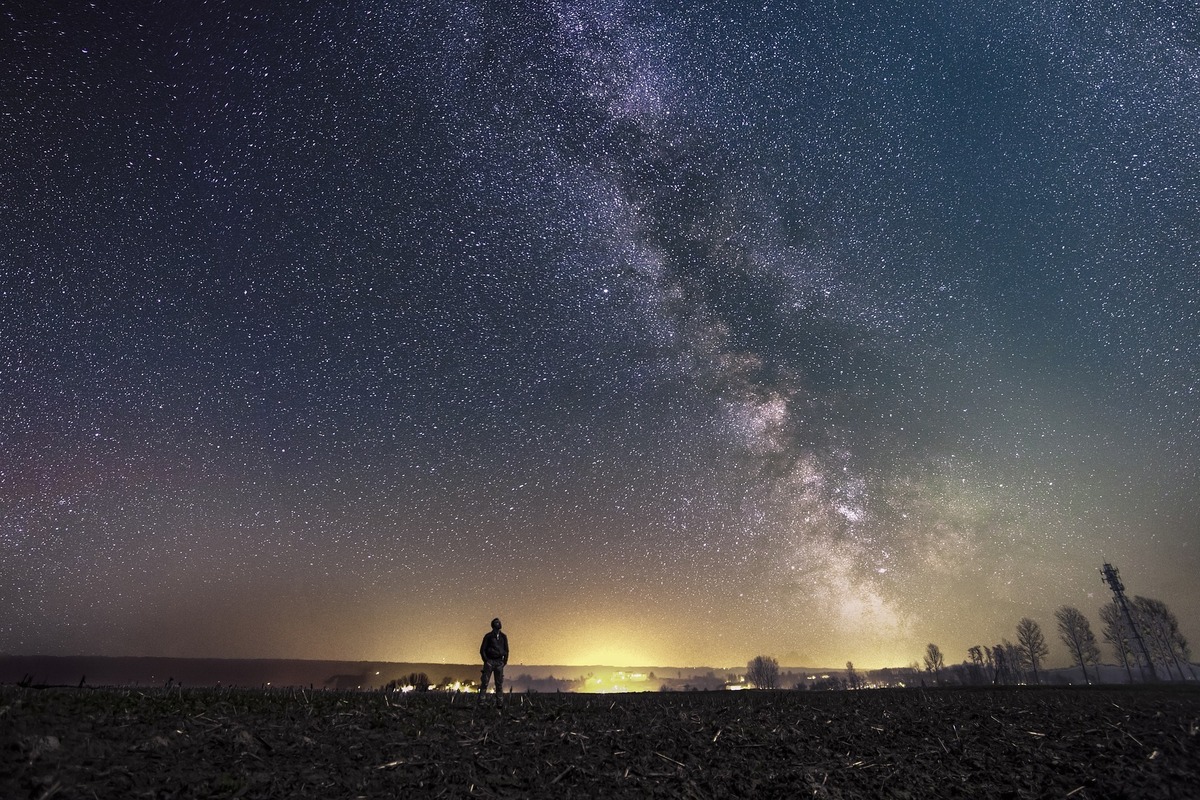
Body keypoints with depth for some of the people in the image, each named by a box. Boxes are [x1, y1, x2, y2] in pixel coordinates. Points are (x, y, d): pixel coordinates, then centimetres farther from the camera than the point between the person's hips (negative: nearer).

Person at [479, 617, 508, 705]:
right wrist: (486, 660, -7)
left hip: (499, 662, 3)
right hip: (489, 661, -3)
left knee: (499, 683, 3)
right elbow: (482, 649, -1)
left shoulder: (503, 637, 10)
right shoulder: (488, 636, 0)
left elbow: (506, 650, 15)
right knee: (485, 682, -6)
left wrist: (505, 661, 6)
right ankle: (481, 701, -2)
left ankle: (500, 702, 6)